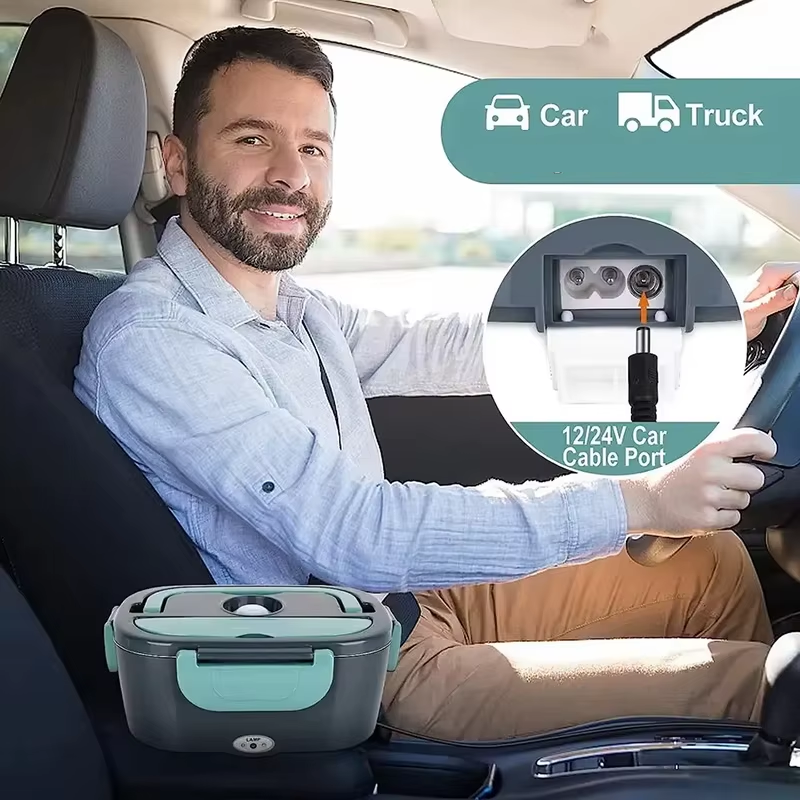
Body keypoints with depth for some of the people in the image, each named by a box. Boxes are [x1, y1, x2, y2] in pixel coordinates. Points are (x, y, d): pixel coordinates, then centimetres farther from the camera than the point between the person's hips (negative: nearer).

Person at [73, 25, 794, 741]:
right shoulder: (148, 338, -23)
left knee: (716, 562, 15)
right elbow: (349, 532, -30)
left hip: (418, 594, 9)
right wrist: (637, 501, -28)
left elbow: (449, 351, 11)